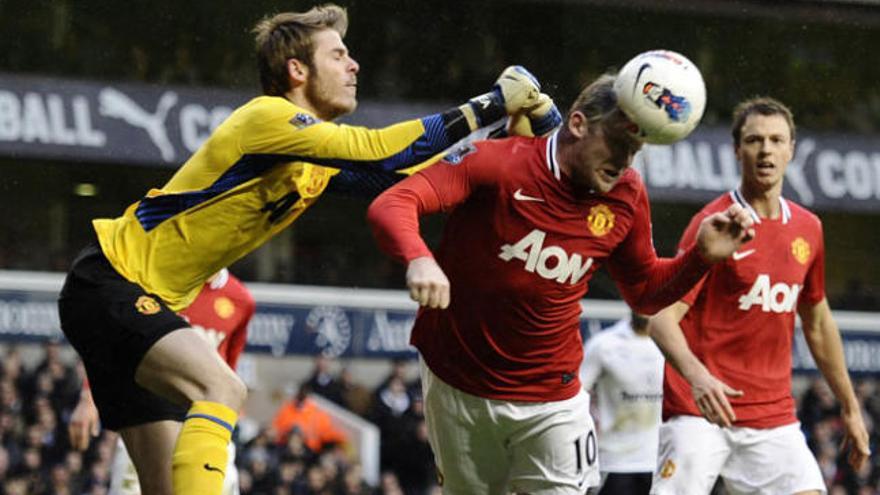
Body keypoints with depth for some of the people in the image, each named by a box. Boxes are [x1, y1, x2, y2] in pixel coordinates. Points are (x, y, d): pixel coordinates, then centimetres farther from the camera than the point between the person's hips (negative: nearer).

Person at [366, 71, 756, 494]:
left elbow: (645, 293, 11)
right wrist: (418, 259, -46)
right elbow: (390, 206, -25)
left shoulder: (626, 196, -3)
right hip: (456, 388, -2)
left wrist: (703, 255, -7)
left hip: (551, 398, 2)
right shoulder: (500, 163, -16)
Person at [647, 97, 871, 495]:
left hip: (774, 414, 5)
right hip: (701, 407, -5)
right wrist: (697, 376, -32)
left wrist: (850, 407, 25)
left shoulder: (807, 229, 10)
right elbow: (663, 317, -14)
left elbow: (817, 323, 23)